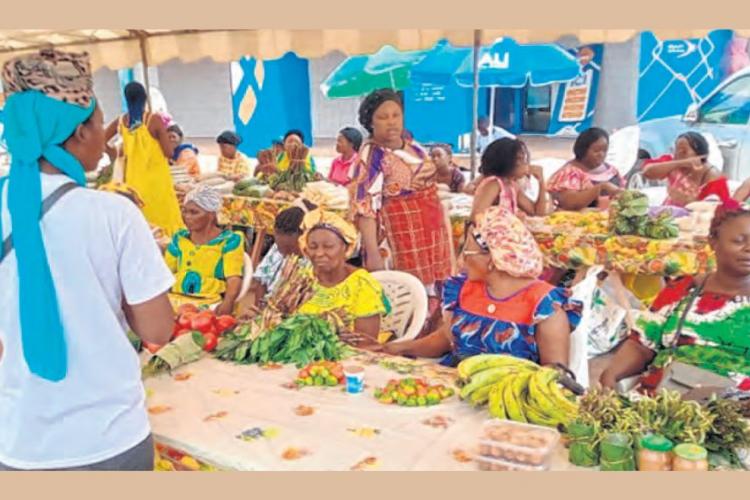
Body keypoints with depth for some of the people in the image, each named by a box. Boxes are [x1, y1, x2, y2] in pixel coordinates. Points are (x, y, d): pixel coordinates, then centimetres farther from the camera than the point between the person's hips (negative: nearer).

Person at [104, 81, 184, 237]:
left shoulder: (121, 121, -1)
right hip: (157, 180, -4)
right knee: (165, 218, 6)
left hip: (133, 179, 4)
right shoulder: (154, 119, -13)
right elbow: (169, 152, -12)